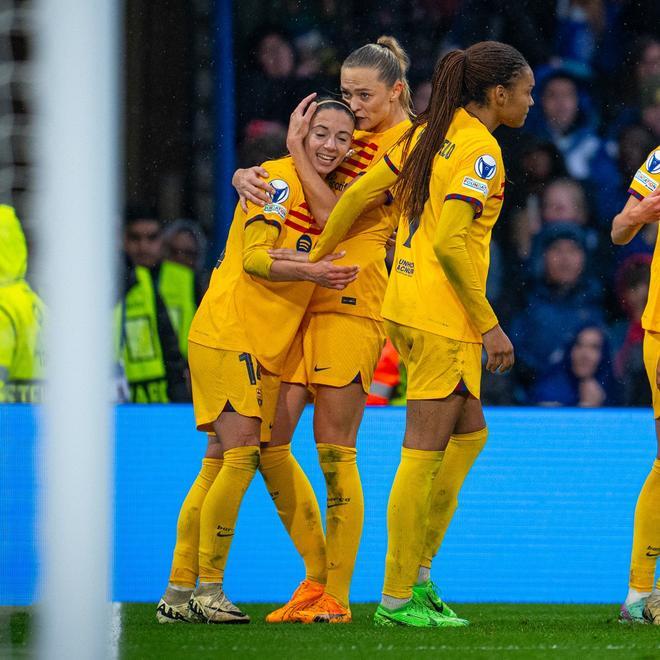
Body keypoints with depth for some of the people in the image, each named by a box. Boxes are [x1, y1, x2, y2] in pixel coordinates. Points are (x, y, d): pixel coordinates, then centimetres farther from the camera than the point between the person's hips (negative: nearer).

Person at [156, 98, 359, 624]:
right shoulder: (278, 178, -10)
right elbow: (254, 257, -18)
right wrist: (309, 271, -30)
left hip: (270, 346, 8)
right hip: (228, 334, -8)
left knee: (220, 465, 7)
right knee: (241, 456, -14)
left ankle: (179, 595, 9)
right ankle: (206, 590, -8)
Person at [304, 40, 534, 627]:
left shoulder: (429, 133, 11)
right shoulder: (482, 151, -13)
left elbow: (357, 195, 12)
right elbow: (449, 243, -21)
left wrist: (317, 259, 23)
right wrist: (489, 325, -16)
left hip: (406, 300, 9)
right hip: (444, 314, -9)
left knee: (469, 435, 18)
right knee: (424, 455, -4)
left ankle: (417, 571, 18)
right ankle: (397, 598, 0)